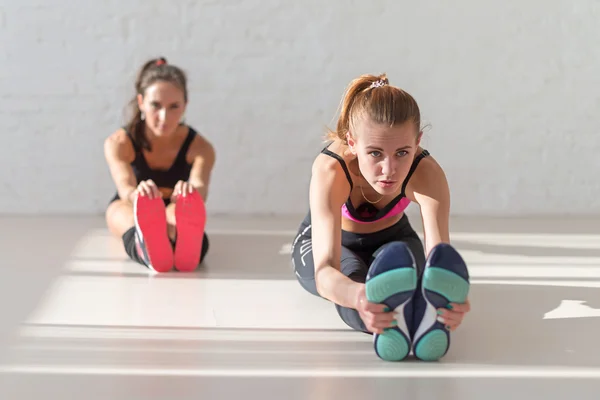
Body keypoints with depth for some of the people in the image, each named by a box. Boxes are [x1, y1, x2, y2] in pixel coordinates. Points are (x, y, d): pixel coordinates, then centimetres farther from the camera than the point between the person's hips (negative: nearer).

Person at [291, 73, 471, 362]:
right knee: (350, 272, -39)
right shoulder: (330, 169, -40)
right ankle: (386, 321, -70)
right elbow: (326, 272, -52)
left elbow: (439, 256, -49)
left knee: (402, 266, -35)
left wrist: (450, 298, -75)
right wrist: (358, 296, -78)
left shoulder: (426, 173, -35)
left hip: (392, 240, 3)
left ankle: (424, 314, -67)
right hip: (327, 243, -2)